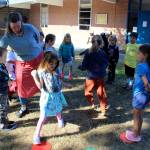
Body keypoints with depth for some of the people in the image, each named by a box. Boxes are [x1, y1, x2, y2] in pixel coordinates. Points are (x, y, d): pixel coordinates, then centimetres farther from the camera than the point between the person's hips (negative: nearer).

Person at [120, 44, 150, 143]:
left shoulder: (141, 66, -22)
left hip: (140, 94, -8)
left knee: (137, 115, 9)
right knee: (139, 114, 21)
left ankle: (135, 136, 25)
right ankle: (137, 133, 37)